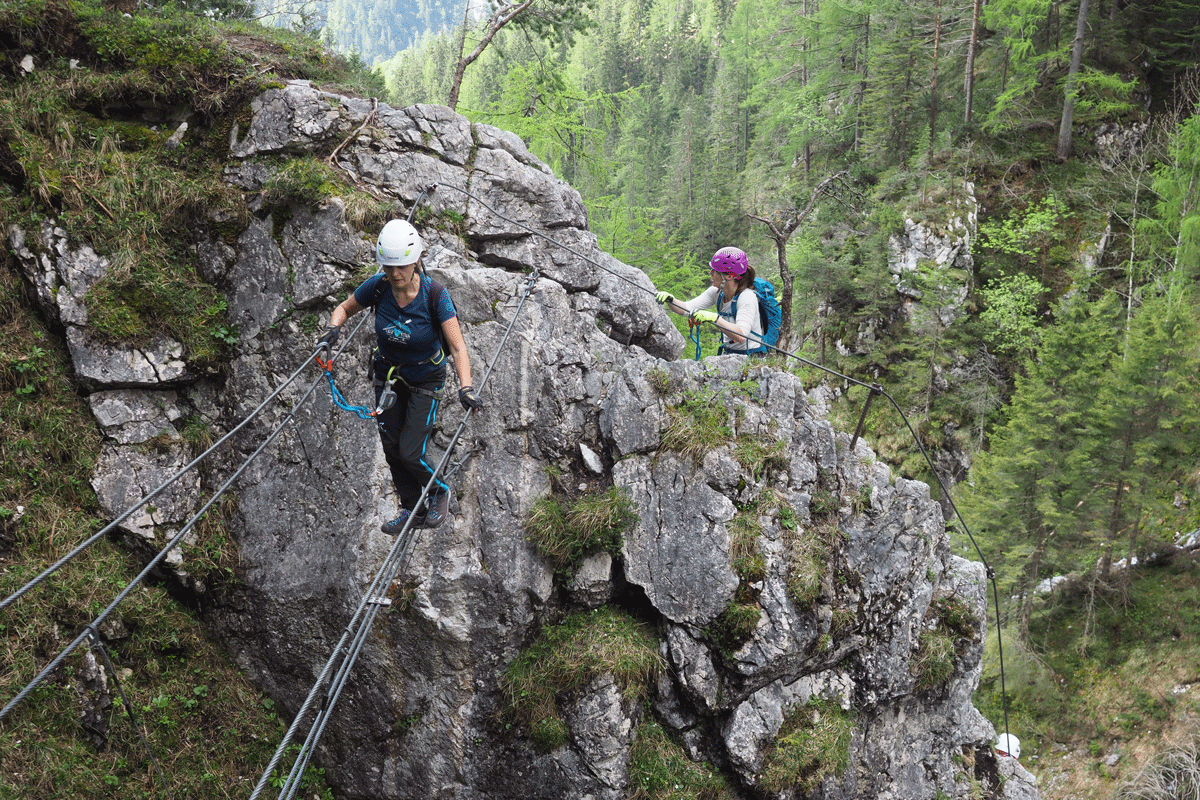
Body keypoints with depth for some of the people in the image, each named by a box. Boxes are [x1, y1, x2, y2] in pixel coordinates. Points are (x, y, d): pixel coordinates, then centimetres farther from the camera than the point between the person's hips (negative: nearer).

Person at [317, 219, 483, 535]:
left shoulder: (434, 294, -28)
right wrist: (333, 330, -22)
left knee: (410, 453, -9)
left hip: (425, 380, -4)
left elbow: (458, 347, -30)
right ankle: (411, 509, 30)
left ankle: (439, 491, 22)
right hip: (388, 375, 4)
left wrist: (465, 388, -45)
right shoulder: (378, 287, -20)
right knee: (391, 449, 10)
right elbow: (344, 309, 0)